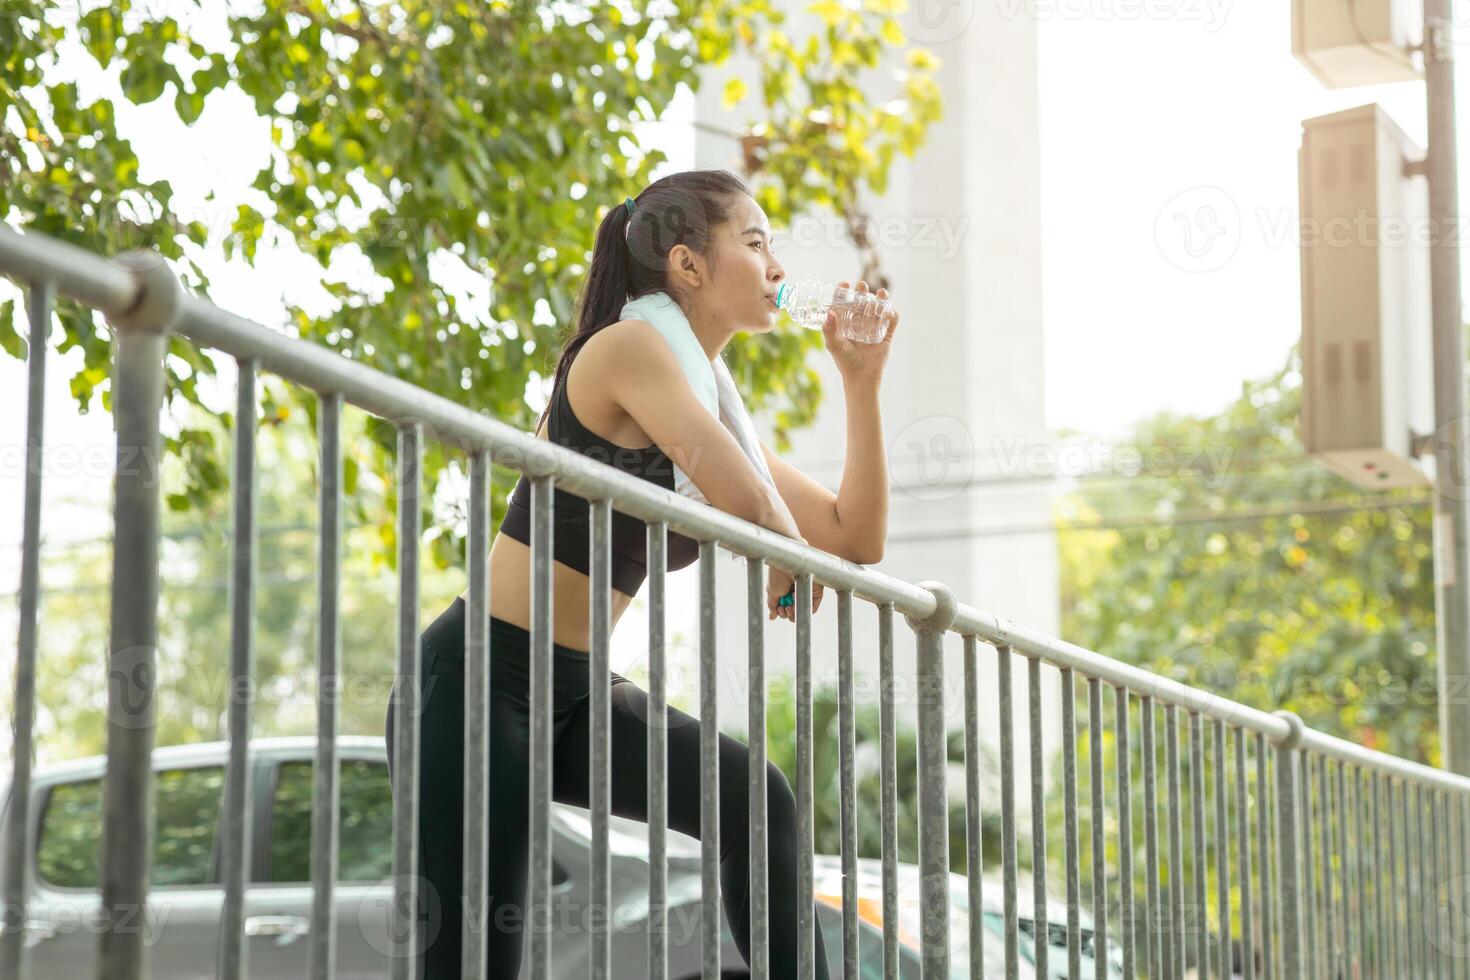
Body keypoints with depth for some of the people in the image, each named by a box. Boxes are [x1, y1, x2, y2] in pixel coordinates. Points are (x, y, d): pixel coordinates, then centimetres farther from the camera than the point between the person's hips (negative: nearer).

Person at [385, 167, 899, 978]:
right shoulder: (628, 347, -13)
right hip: (475, 678, -8)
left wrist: (861, 381, 5)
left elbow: (857, 537, 11)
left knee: (753, 797, -15)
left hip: (578, 691, 8)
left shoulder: (714, 412, 12)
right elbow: (746, 498, -25)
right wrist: (792, 560, -3)